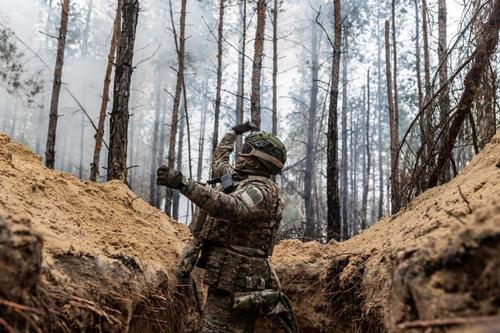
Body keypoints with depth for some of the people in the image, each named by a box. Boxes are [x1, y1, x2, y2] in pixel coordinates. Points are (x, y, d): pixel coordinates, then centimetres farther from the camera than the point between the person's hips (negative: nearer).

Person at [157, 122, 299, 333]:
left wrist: (183, 184, -41)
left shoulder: (260, 190, -13)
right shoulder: (240, 180, 17)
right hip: (231, 278, 10)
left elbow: (232, 208, -35)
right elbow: (219, 159, 38)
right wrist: (234, 132, 49)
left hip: (234, 283, -10)